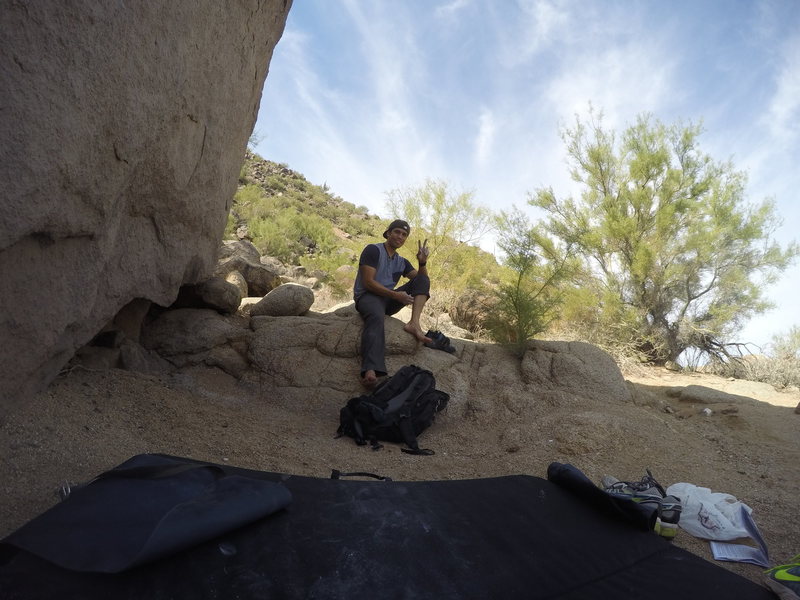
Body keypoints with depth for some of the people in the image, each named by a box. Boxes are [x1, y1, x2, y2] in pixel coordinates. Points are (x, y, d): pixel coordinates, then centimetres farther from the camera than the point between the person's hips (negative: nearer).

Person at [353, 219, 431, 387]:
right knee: (376, 317, -42)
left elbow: (422, 280, 14)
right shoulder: (373, 250, -1)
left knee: (423, 280, -5)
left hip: (388, 299, 7)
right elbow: (368, 282, -13)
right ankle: (370, 371, -64)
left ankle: (414, 323, -28)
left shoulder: (402, 262, 19)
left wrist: (422, 262, -5)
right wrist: (395, 294, -22)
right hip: (367, 296, -7)